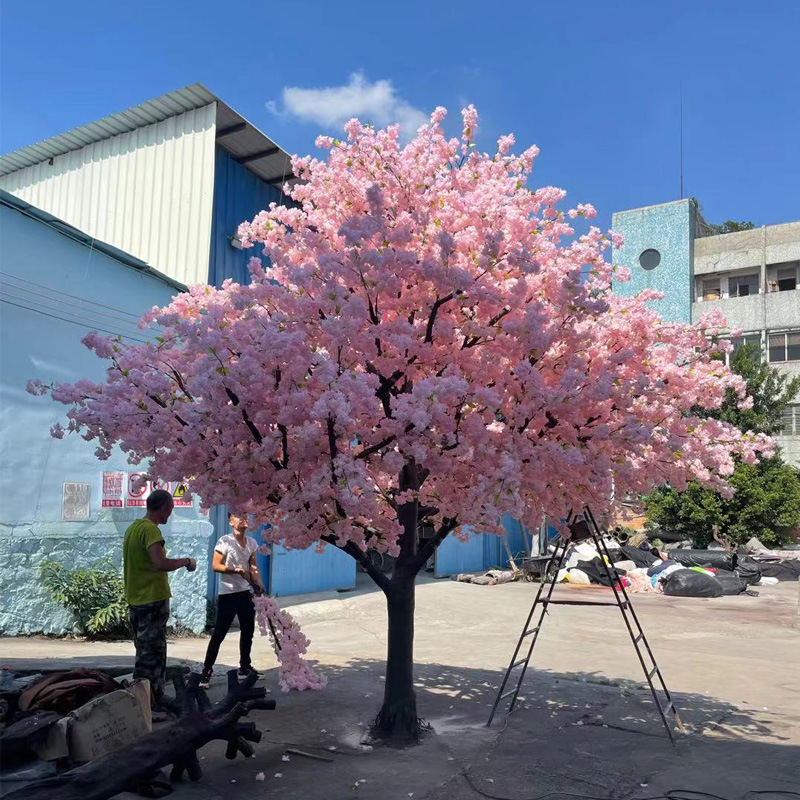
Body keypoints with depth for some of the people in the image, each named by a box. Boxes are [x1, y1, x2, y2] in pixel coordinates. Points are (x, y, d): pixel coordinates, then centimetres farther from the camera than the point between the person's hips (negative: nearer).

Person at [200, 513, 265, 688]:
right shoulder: (225, 541, -13)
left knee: (248, 631, 15)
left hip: (246, 593, 7)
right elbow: (216, 566, -13)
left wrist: (259, 583, 0)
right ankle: (206, 671, 5)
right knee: (219, 634, -3)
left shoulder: (251, 543, 6)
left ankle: (245, 666, 30)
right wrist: (237, 570, -23)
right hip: (227, 594, -7)